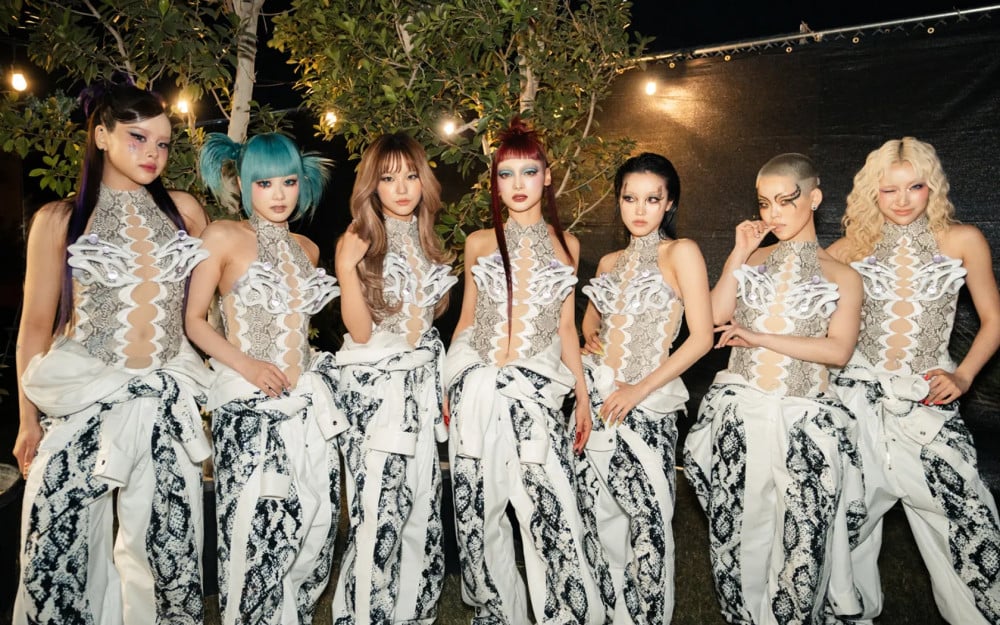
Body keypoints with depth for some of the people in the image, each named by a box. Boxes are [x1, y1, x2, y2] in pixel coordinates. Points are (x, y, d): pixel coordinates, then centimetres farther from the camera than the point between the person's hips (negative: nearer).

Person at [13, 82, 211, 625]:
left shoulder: (184, 209, 6)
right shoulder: (59, 219, 1)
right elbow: (35, 324, 3)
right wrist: (28, 419, 2)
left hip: (167, 401, 2)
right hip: (86, 399, -1)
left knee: (165, 544, 9)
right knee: (66, 544, 6)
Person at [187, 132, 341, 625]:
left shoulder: (307, 249, 13)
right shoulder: (224, 237, -2)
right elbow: (195, 320, -4)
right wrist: (247, 364, -16)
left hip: (307, 400, 5)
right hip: (248, 402, -5)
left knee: (316, 520, 6)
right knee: (253, 528, -2)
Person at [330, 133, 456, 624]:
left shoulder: (427, 239, 10)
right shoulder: (359, 240, -6)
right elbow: (360, 331, -13)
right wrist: (347, 268, -24)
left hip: (423, 382, 6)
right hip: (375, 385, -5)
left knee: (422, 509, 10)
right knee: (378, 512, -3)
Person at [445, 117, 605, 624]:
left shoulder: (565, 245, 10)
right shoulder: (479, 243, 7)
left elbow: (566, 327, 12)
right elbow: (466, 320, 11)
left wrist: (582, 396, 8)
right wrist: (450, 388, 6)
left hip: (539, 392, 0)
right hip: (479, 392, 1)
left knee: (553, 513, -6)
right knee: (480, 512, 6)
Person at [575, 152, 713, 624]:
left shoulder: (681, 252, -4)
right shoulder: (609, 262, 13)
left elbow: (701, 337, -11)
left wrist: (638, 390, -14)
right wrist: (589, 342, 1)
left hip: (645, 401, -5)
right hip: (595, 394, 5)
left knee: (648, 522, -2)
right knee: (603, 513, 11)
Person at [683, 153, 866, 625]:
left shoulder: (842, 276, 8)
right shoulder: (750, 258, 14)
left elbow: (838, 350, -7)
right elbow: (718, 315, -2)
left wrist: (758, 337, -13)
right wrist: (740, 255, -2)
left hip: (804, 424, -1)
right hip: (737, 413, 2)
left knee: (800, 542, -1)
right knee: (738, 531, 6)